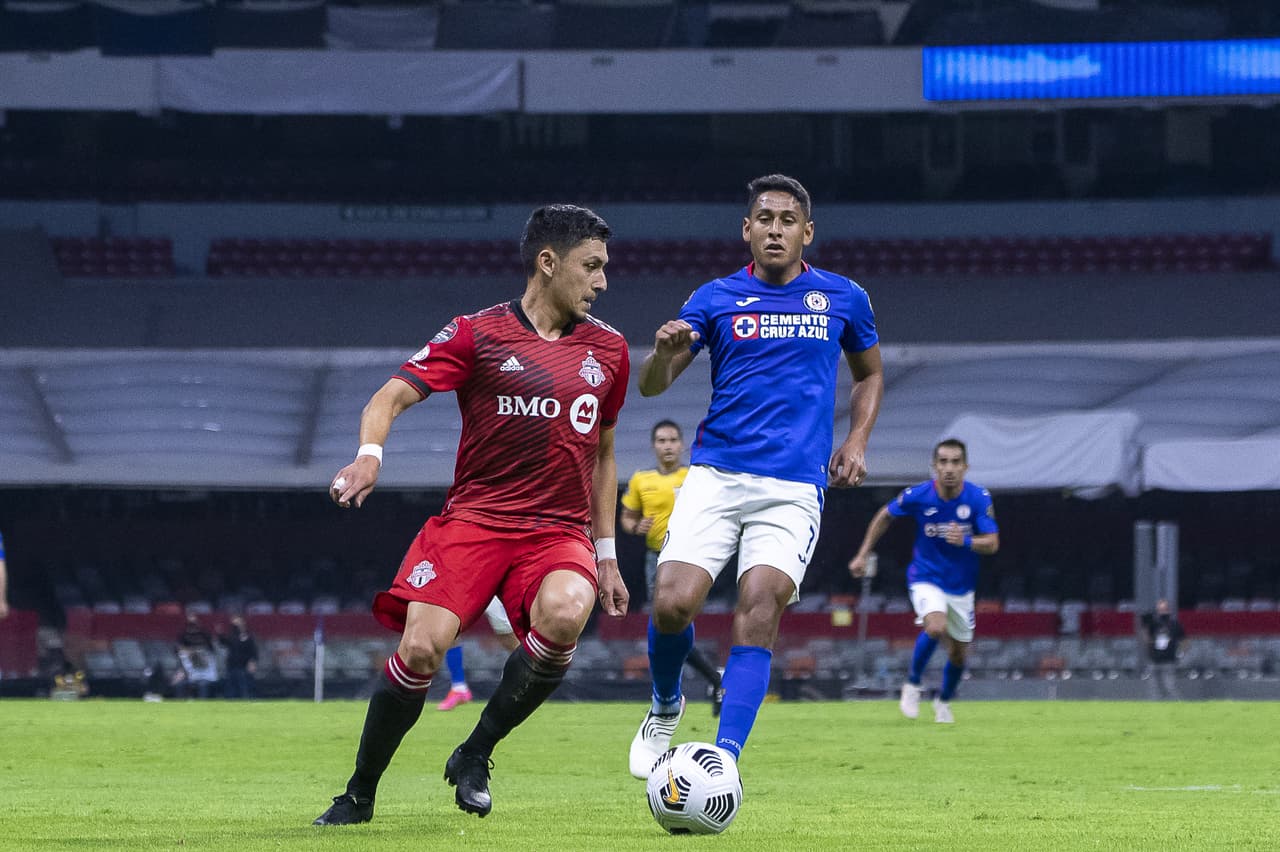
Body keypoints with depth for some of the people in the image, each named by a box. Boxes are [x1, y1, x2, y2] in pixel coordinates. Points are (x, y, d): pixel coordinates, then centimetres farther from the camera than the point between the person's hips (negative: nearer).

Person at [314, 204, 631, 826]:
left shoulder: (607, 349, 13)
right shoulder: (477, 333, 0)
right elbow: (389, 398, -4)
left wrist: (606, 553, 21)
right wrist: (368, 455, -25)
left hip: (560, 531, 2)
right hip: (472, 518, -2)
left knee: (564, 612, -32)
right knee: (421, 647, -20)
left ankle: (475, 756, -10)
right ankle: (359, 796, 5)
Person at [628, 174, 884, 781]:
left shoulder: (843, 299, 10)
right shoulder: (715, 299, 8)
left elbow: (870, 373, 26)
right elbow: (651, 386, 5)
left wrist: (856, 442, 9)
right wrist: (666, 351, -18)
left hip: (795, 486, 0)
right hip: (715, 476, 0)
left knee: (758, 611, -18)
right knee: (673, 603, -15)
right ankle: (666, 707, 17)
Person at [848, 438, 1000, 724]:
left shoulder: (979, 498, -16)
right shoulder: (917, 496, -17)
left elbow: (992, 543, -16)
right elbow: (885, 516, 2)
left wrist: (966, 541, -37)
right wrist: (863, 555, 4)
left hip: (962, 585, 3)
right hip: (926, 579, -3)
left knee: (959, 653, 11)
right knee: (936, 627, -30)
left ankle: (944, 701, 41)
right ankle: (912, 684, -6)